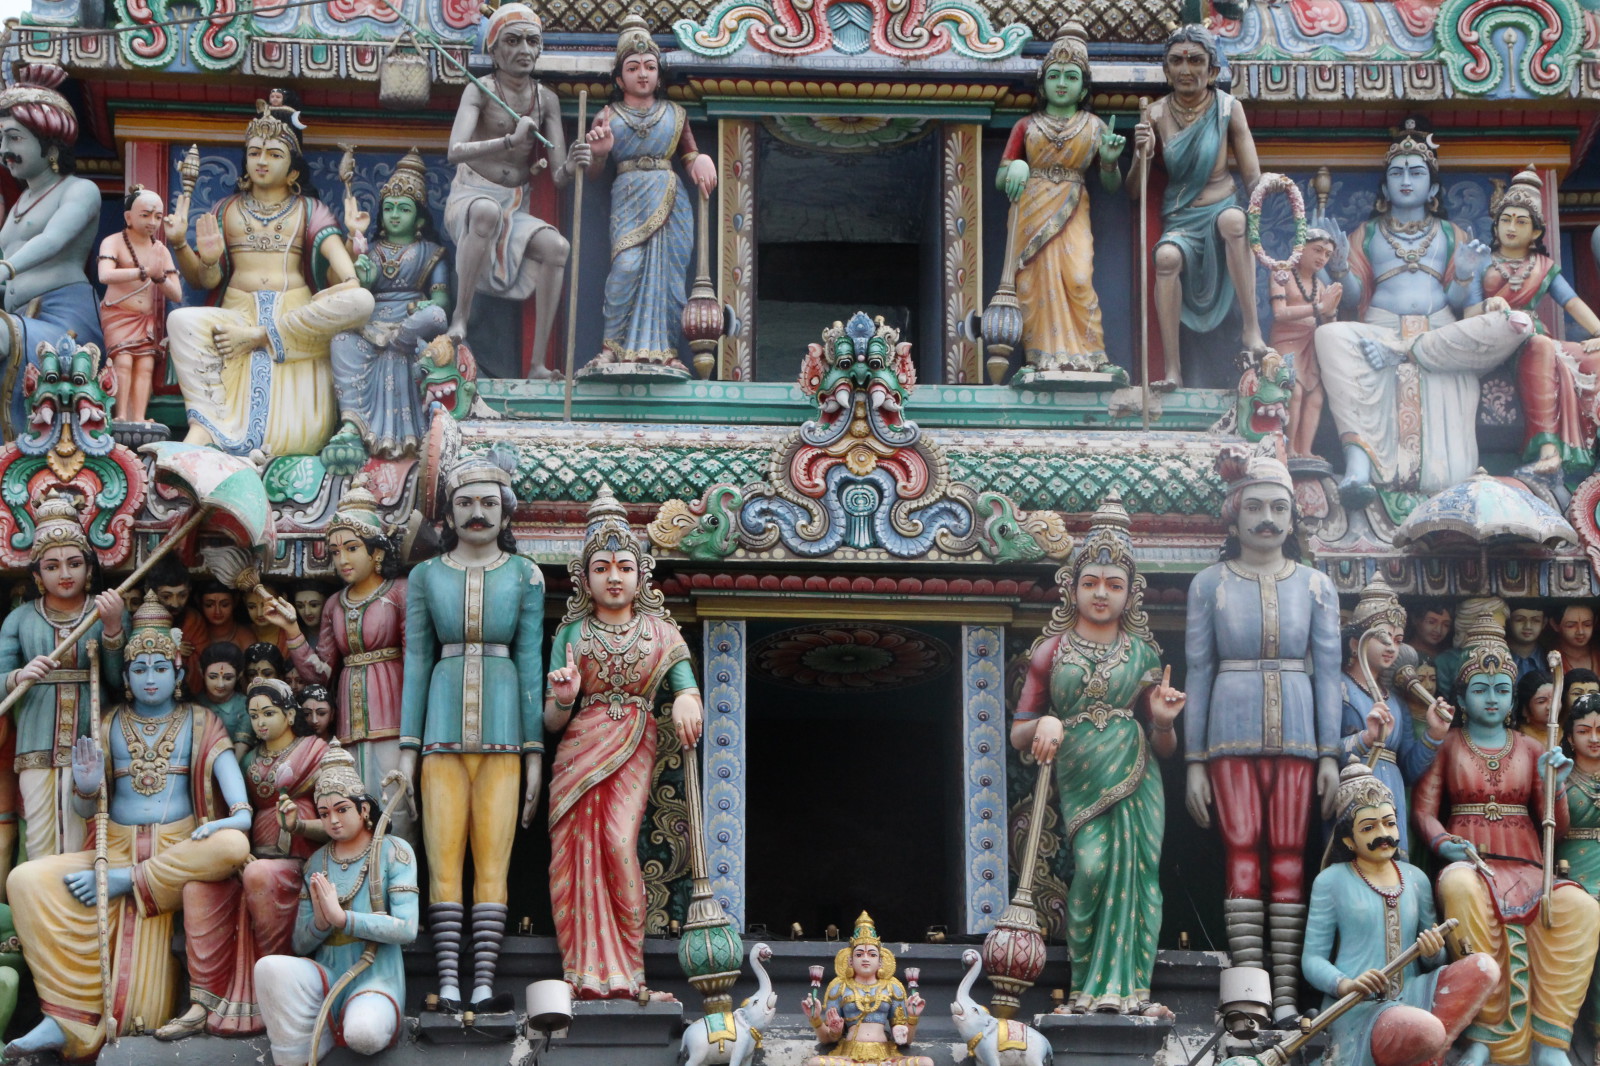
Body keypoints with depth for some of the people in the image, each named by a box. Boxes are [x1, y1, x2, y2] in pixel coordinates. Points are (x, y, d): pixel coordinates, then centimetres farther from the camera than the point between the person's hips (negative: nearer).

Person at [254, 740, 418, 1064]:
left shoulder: (393, 851, 1)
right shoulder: (316, 862, 13)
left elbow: (407, 928, -10)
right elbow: (301, 944, 11)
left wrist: (342, 917, -16)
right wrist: (320, 921, -12)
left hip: (376, 976, -4)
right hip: (328, 976, 4)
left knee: (364, 1034, -38)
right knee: (271, 967, -30)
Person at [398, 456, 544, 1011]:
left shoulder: (524, 575, 8)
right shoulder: (426, 575, 10)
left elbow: (530, 662, 7)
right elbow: (416, 662, 10)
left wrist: (535, 751, 2)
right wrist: (407, 749, 3)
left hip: (502, 730, 0)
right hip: (443, 729, 1)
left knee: (494, 859, -5)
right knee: (443, 857, -5)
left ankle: (483, 982, -6)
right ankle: (448, 982, -5)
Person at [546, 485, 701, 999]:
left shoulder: (661, 631, 12)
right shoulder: (571, 633, 10)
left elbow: (685, 684, 3)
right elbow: (551, 720, 8)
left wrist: (687, 698, -21)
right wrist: (562, 700, -15)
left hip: (634, 748, -1)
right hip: (579, 749, 1)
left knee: (619, 841, -19)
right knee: (578, 850, -10)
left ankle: (623, 976, -13)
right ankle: (587, 975, -7)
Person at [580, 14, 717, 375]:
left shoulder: (675, 114, 15)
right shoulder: (608, 117, 10)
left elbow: (690, 152, 21)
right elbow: (593, 173, 8)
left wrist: (701, 160, -4)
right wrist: (598, 153, -15)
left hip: (670, 199, 2)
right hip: (628, 199, -2)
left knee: (667, 269, -6)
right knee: (627, 265, -21)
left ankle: (663, 349, -3)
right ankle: (614, 345, -13)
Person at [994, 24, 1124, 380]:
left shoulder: (1094, 127, 12)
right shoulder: (1026, 126, 13)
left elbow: (1112, 187, 14)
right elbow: (1000, 180, 11)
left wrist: (1109, 162, -8)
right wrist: (1015, 167, -12)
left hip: (1071, 214, -1)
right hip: (1030, 213, 1)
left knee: (1078, 278, -19)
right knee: (1035, 282, -11)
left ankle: (1087, 356, -17)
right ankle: (1041, 360, -11)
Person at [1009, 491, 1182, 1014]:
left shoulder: (1143, 653, 12)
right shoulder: (1052, 651, 10)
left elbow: (1165, 746, 16)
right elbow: (1019, 733, 11)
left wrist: (1163, 721, -6)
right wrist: (1044, 724, -11)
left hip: (1134, 775, 1)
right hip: (1078, 776, -1)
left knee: (1134, 869, -11)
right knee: (1093, 865, -19)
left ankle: (1127, 989, -8)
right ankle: (1092, 987, -10)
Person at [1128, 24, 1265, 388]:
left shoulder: (1228, 109, -2)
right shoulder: (1157, 115, 1)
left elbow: (1253, 177, -2)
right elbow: (1135, 191, 3)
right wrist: (1143, 155, -17)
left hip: (1221, 208, -1)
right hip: (1180, 219, 1)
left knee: (1233, 219, -37)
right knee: (1167, 256, -33)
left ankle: (1252, 330, -32)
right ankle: (1172, 369, -28)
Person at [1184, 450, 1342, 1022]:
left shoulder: (1315, 586, 9)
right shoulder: (1210, 584, 7)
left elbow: (1327, 673, 8)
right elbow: (1198, 673, 6)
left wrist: (1330, 754, 1)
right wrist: (1195, 760, 2)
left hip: (1296, 736, 1)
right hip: (1232, 736, -1)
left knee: (1289, 857, -2)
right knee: (1242, 854, -5)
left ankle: (1286, 993, 0)